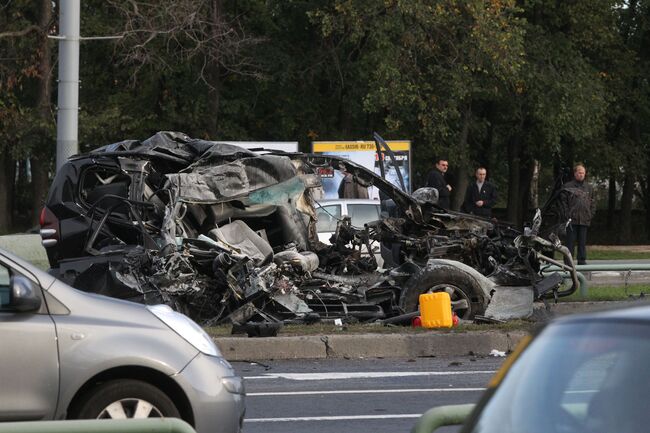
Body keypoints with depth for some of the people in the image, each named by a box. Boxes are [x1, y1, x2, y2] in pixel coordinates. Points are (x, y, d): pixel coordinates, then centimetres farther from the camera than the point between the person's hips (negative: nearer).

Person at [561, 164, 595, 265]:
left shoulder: (589, 188, 14)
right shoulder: (568, 186, 2)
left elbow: (593, 203, 18)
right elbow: (563, 202, 0)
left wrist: (590, 214, 6)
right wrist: (567, 215, -8)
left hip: (584, 220, 3)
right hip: (572, 219, -3)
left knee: (583, 241, 5)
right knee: (570, 241, -3)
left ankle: (582, 260, 10)